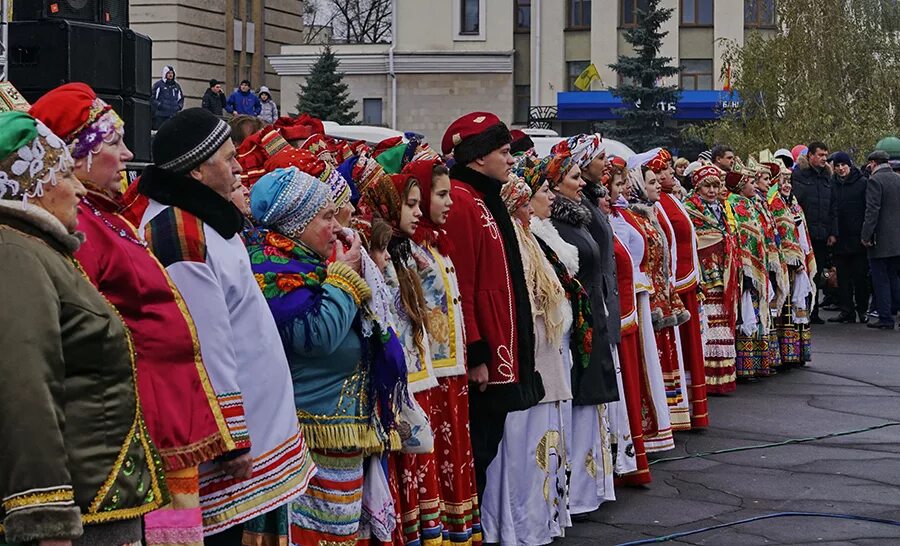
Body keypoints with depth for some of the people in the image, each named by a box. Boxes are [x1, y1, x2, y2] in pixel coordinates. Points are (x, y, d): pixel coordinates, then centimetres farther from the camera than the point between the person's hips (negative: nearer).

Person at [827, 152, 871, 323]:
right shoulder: (832, 184, 7)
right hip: (839, 238, 3)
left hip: (858, 237, -3)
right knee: (843, 277, 4)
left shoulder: (863, 182, -1)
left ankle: (862, 310, 11)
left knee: (860, 275, 0)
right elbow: (831, 210, 2)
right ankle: (847, 311, 9)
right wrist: (831, 233, -8)